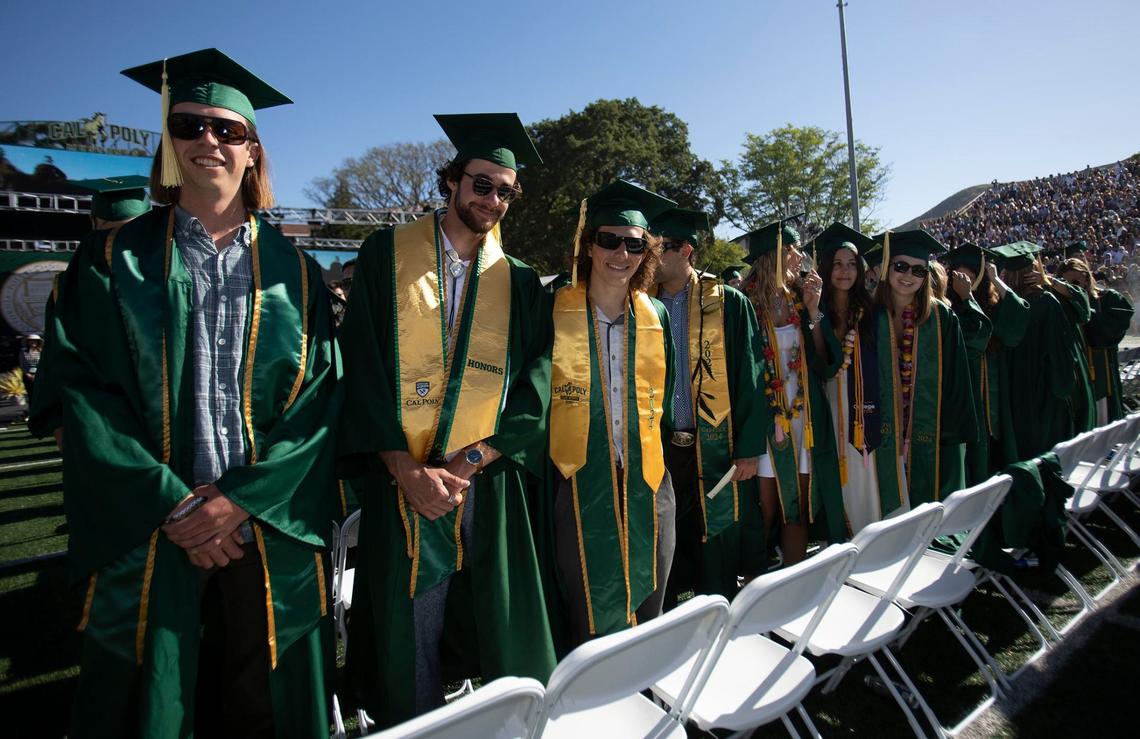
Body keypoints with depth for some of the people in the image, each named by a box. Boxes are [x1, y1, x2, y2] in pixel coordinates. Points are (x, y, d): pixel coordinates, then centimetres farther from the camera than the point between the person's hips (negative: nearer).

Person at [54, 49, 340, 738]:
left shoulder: (294, 272, 4)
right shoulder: (115, 261, 3)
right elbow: (87, 397, -4)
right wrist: (174, 506, -13)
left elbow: (318, 405, -2)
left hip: (271, 533, 1)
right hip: (147, 536, 0)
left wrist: (242, 502, -12)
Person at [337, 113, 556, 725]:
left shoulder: (519, 281, 9)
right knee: (406, 639, 6)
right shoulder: (388, 253, 4)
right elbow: (362, 366, -4)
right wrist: (406, 469, -13)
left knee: (501, 639, 10)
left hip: (489, 486, 2)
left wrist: (470, 457, -11)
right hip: (401, 483, -1)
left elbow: (536, 383, 2)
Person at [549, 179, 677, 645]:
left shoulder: (655, 316, 5)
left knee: (647, 620, 16)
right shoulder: (554, 312, -6)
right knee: (588, 628, 7)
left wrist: (659, 447, 13)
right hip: (579, 487, -3)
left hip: (646, 486, 4)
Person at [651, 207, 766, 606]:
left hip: (716, 450, -3)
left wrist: (749, 448, -8)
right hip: (659, 450, 3)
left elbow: (750, 377, -4)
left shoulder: (728, 303, -2)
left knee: (717, 554, 8)